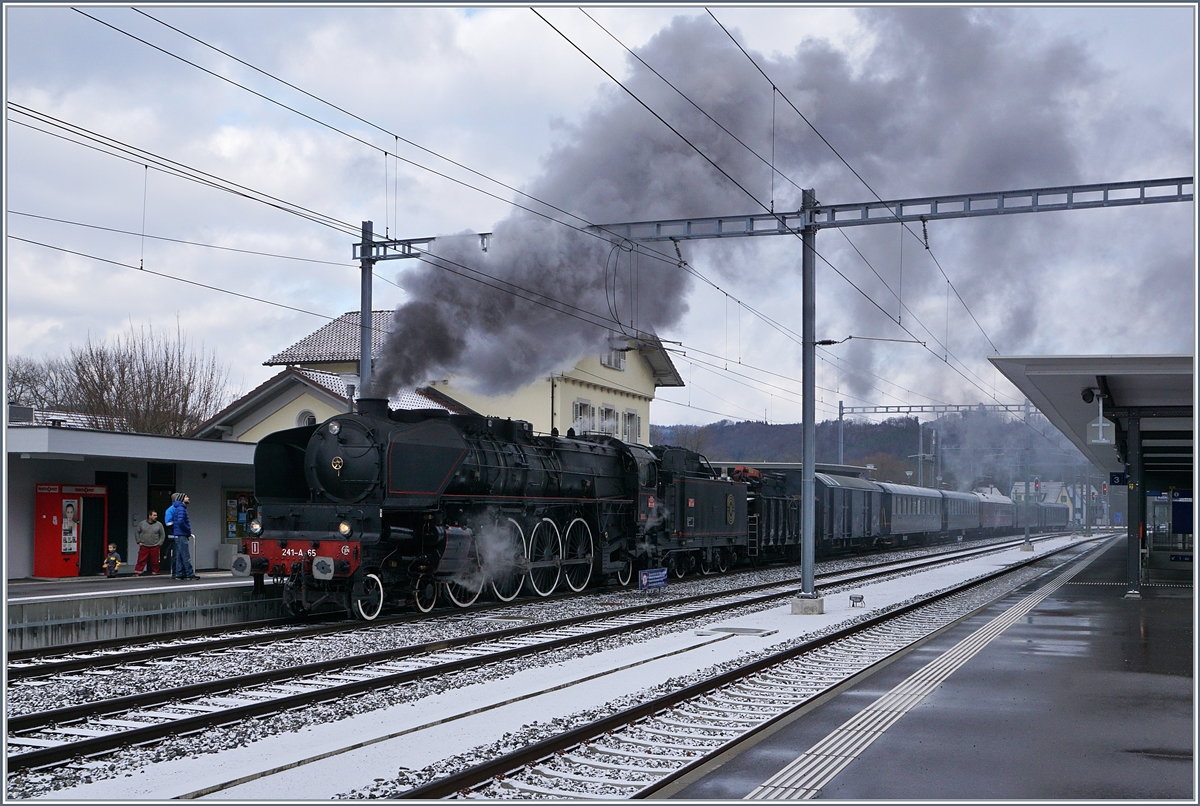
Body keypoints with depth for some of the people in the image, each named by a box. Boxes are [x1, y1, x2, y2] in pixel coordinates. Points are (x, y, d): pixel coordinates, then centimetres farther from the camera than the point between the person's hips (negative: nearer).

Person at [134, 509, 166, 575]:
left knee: (154, 561, 2)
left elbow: (163, 535, 8)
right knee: (141, 560, -4)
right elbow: (136, 532, 13)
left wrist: (159, 544, 0)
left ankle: (155, 572, 13)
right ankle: (137, 573, -1)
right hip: (144, 546, 0)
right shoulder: (142, 524, 4)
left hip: (154, 547, 0)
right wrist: (139, 541, 5)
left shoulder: (159, 525, 3)